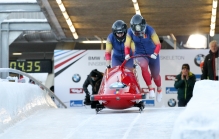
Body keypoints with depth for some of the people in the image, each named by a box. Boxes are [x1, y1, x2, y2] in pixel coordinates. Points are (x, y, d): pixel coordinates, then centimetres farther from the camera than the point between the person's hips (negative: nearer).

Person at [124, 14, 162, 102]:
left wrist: (155, 54, -31)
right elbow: (127, 46, -8)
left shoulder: (149, 30, -18)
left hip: (152, 54, 0)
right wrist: (127, 54, -27)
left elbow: (158, 44, -15)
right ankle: (151, 89, -27)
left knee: (155, 76, 12)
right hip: (140, 55, 0)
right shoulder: (130, 32, -13)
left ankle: (159, 90, 47)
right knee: (144, 66, -35)